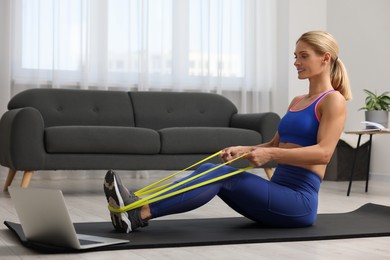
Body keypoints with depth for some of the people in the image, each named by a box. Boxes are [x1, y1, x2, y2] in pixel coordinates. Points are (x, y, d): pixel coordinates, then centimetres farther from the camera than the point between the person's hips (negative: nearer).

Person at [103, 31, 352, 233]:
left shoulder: (333, 100, -5)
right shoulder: (297, 101, 21)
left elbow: (323, 152, -19)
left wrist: (271, 155, -28)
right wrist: (244, 150, 5)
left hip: (299, 200, -7)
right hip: (279, 191, 8)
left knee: (222, 174, -25)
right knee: (209, 169, -13)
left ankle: (140, 213, -36)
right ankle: (137, 208, -30)